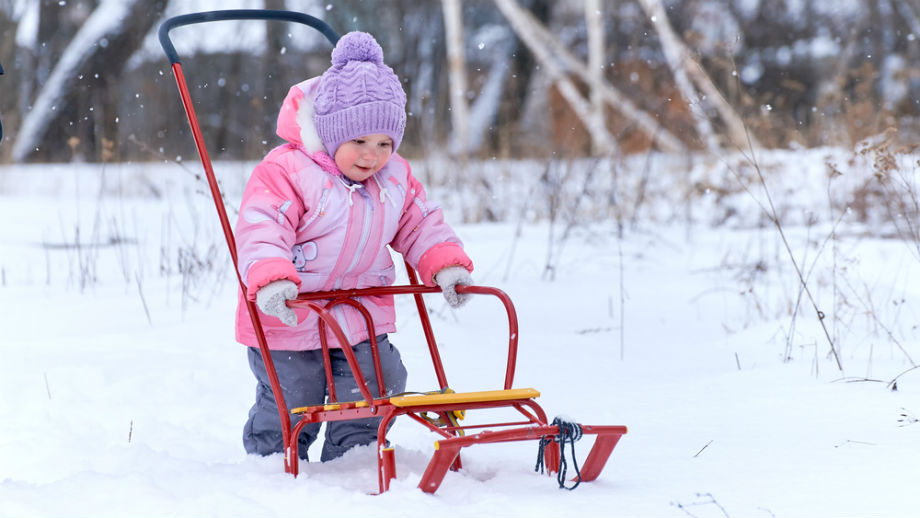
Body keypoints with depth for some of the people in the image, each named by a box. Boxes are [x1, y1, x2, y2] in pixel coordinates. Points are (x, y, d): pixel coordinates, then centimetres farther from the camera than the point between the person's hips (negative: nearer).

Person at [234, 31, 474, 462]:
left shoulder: (396, 177, 3)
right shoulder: (287, 170, -18)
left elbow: (421, 226, 13)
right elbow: (261, 231, -26)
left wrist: (446, 265, -4)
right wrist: (271, 281, -42)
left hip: (363, 320, 5)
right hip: (290, 319, -5)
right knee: (288, 409, 5)